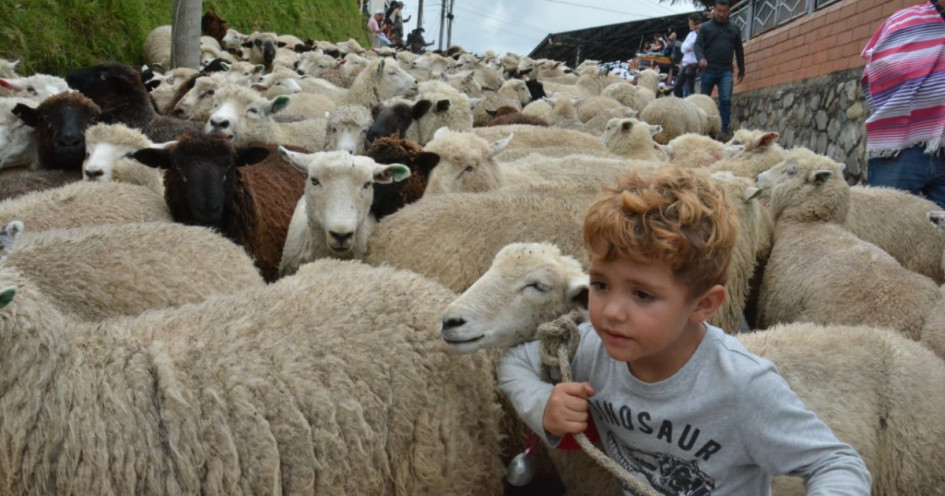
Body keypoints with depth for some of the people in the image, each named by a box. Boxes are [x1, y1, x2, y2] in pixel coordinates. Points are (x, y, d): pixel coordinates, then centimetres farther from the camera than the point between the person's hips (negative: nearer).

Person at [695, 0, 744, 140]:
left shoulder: (734, 29, 13)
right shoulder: (706, 27, 6)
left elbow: (739, 50, 18)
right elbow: (698, 45, -3)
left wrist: (741, 69, 18)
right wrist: (701, 58, -23)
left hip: (726, 71, 1)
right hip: (708, 70, -1)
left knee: (725, 100, -12)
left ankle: (724, 130, -13)